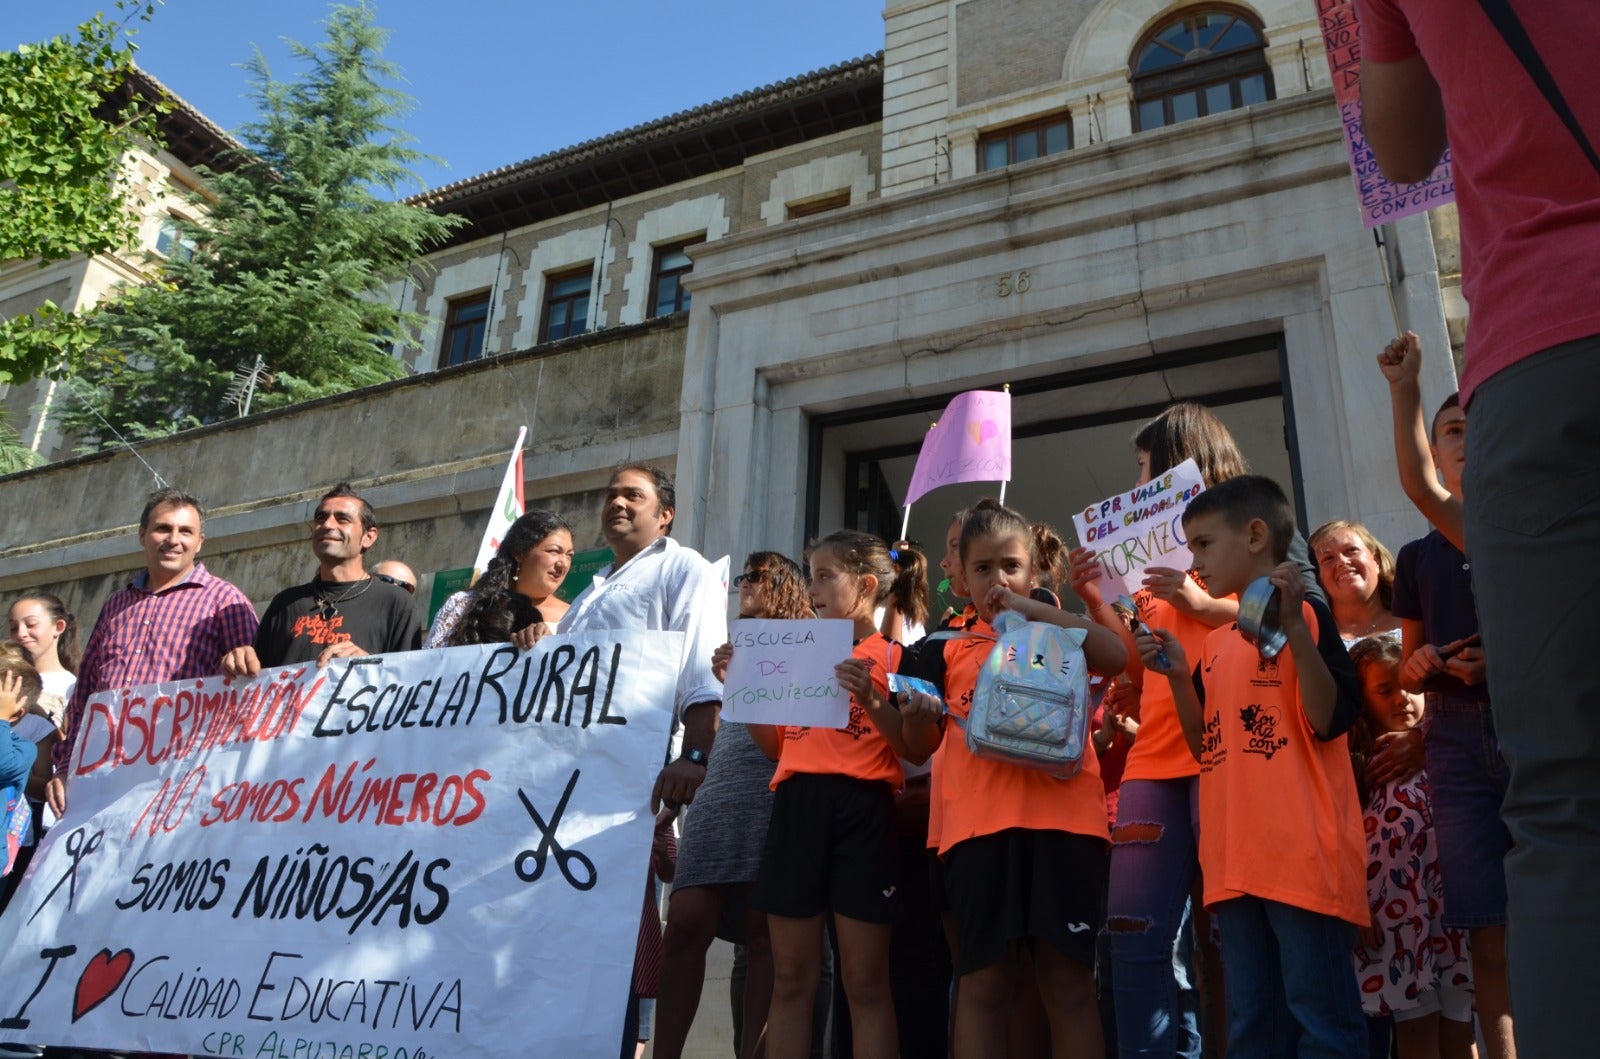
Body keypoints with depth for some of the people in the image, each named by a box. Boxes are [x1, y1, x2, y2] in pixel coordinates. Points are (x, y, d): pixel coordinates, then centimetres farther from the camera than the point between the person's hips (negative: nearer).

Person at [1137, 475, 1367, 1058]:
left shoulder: (1305, 616, -2)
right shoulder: (1215, 644, 17)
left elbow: (1329, 720, -13)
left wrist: (1293, 626, -21)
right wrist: (1177, 676, 3)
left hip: (1301, 851, -7)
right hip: (1234, 859, 7)